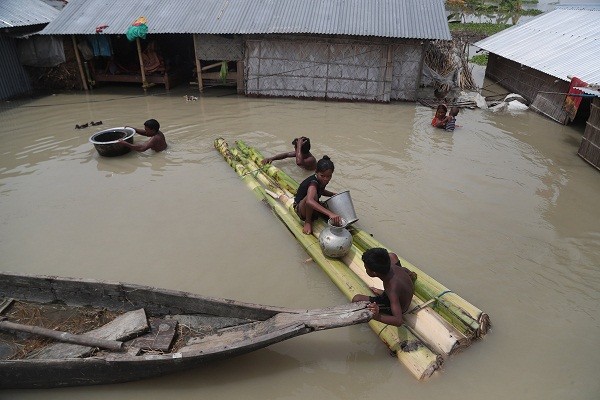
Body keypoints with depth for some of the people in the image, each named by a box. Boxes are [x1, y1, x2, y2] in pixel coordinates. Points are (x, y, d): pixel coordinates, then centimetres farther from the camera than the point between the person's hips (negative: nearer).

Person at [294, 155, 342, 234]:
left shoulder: (322, 180, -9)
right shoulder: (313, 183, -32)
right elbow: (309, 201, -54)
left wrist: (333, 194, -2)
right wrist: (330, 213, -62)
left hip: (313, 208, 8)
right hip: (301, 209, -8)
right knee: (313, 195, -38)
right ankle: (308, 222, -16)